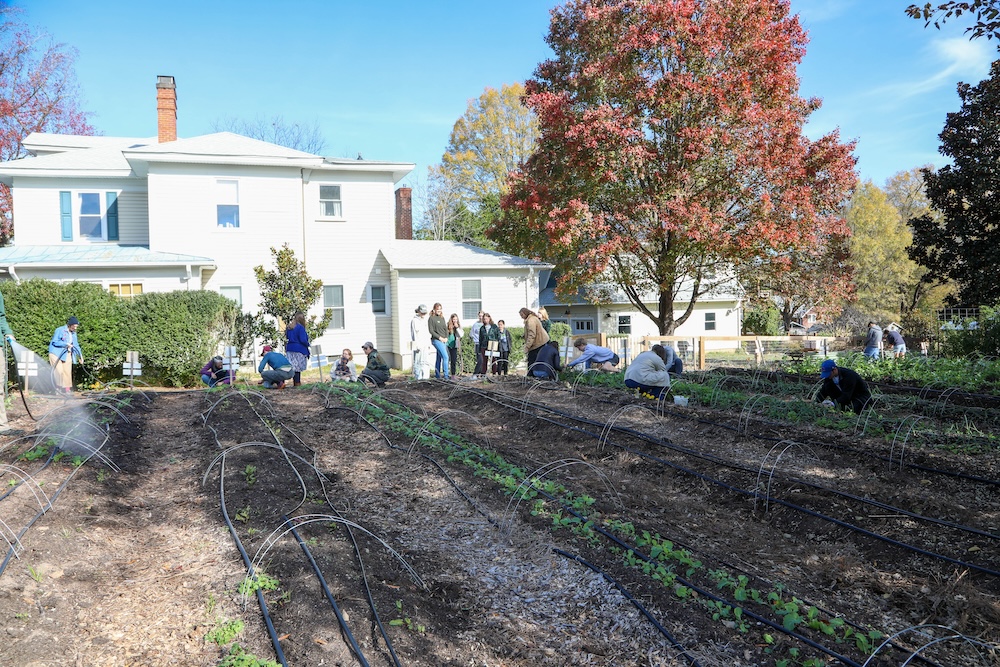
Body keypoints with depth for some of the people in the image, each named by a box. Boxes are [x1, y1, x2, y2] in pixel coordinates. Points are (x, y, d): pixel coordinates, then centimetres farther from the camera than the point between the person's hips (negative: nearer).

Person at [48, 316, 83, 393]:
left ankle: (67, 388, 7)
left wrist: (80, 355, 7)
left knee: (67, 371, 2)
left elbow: (76, 345, 14)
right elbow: (55, 342, -15)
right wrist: (66, 344, -21)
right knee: (59, 371, -14)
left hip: (67, 354, 6)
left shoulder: (74, 333, 10)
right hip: (56, 353, -6)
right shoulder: (60, 330, -11)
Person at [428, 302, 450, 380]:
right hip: (436, 340, -7)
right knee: (445, 357, -15)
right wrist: (439, 337, -12)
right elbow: (431, 330, -9)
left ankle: (437, 375, 16)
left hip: (444, 340, 7)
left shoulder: (442, 318, 14)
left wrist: (446, 337, 1)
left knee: (439, 358, 10)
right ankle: (446, 375, -14)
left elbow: (446, 328, 16)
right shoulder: (431, 318, -5)